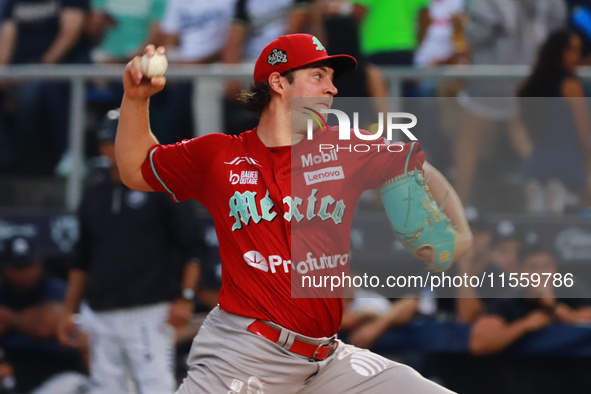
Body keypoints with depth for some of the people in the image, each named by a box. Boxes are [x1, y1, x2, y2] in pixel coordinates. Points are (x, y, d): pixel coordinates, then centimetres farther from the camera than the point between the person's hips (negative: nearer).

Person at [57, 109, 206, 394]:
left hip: (150, 315, -5)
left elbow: (192, 247, -2)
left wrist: (185, 297, -14)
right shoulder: (94, 193, 15)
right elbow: (82, 260, 21)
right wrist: (69, 311, 17)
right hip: (102, 316, 5)